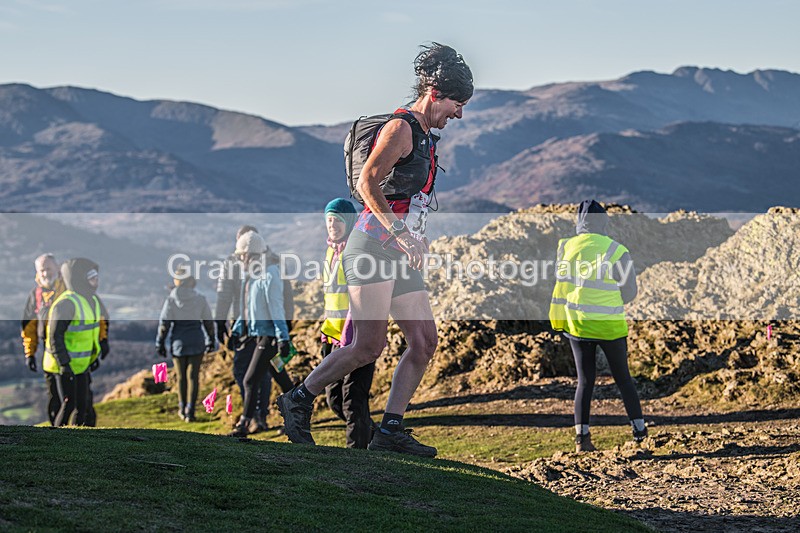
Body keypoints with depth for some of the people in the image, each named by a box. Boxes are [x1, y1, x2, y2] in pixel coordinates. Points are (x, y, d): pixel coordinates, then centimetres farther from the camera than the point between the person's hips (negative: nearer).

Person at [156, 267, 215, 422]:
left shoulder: (171, 300, -8)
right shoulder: (200, 299, -4)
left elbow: (164, 323, -6)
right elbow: (208, 322, 4)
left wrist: (160, 343, 2)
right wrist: (211, 340, 17)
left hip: (178, 342, 0)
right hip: (197, 342, 0)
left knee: (181, 377, 15)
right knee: (193, 376, 1)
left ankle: (182, 410, 25)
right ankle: (190, 412, -7)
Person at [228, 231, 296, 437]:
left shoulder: (270, 275, -16)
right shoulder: (251, 275, 12)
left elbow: (276, 308, -19)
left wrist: (283, 339, -20)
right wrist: (237, 329, 20)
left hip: (269, 336, -9)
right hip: (256, 334, 9)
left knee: (250, 381, -9)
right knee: (282, 380, 16)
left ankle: (243, 426, -4)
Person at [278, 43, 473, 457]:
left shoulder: (426, 139, 21)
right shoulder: (400, 128, -8)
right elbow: (367, 182, -19)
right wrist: (399, 231, -23)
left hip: (401, 258, 10)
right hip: (374, 245, -10)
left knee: (424, 341, 1)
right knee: (369, 345, -13)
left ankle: (390, 430, 3)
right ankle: (299, 400, 3)